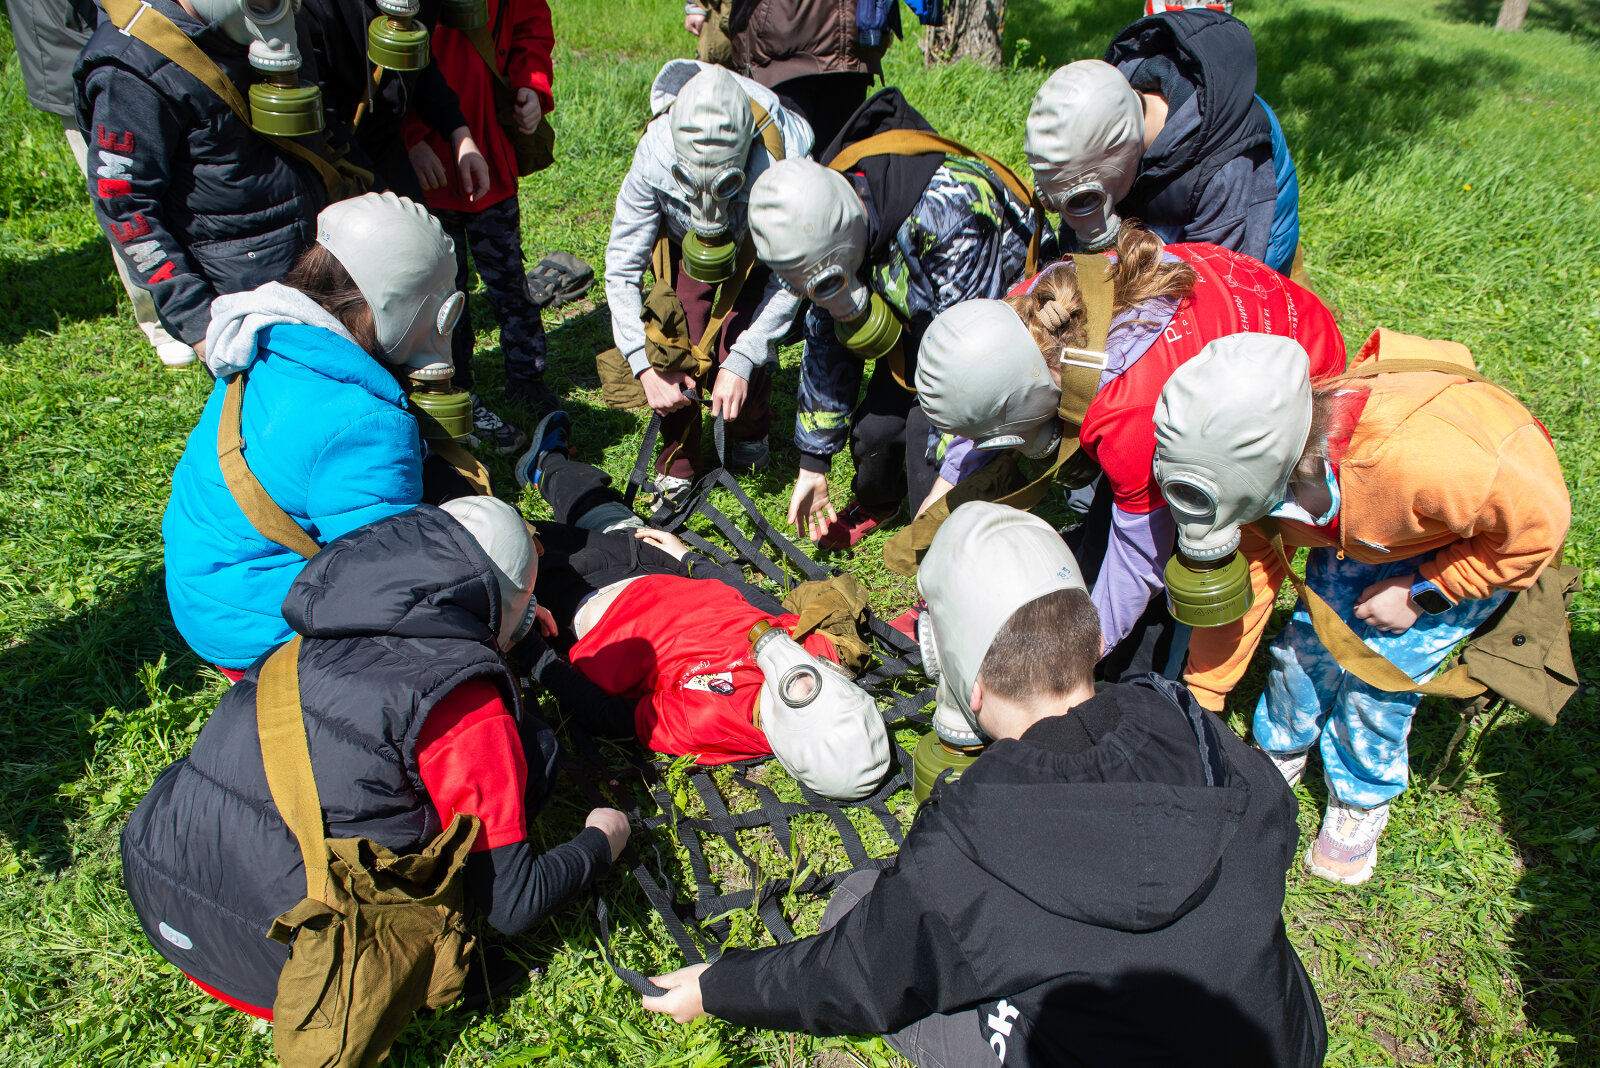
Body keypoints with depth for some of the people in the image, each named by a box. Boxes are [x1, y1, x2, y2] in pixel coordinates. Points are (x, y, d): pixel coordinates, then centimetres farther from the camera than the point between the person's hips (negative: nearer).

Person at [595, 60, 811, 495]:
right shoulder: (654, 160, -35)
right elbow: (621, 268, -22)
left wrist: (741, 362, -33)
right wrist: (645, 362, -31)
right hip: (684, 248, 1)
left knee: (741, 358, -18)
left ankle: (750, 434, 18)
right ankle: (677, 467, 8)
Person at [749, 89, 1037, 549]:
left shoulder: (944, 212, -39)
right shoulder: (829, 227, -14)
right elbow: (825, 339, -3)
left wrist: (947, 484, -32)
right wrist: (812, 465, 1)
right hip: (919, 327, 6)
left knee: (930, 428, -23)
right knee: (872, 425, -4)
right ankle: (876, 503, 31)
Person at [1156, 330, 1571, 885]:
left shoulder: (1415, 454, -47)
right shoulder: (1256, 476, -28)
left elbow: (1538, 521, -28)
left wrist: (1421, 593, -22)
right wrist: (1200, 703, -6)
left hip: (1485, 541, -4)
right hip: (1366, 532, 4)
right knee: (1306, 642, -1)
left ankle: (1362, 801, 20)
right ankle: (1281, 755, 31)